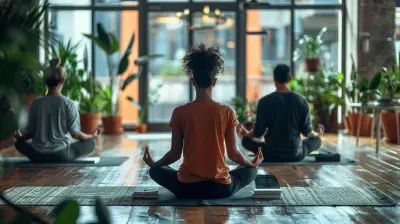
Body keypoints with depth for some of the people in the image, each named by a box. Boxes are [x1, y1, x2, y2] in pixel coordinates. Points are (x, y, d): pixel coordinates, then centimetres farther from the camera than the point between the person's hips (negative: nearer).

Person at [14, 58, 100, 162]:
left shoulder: (36, 104, -7)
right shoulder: (69, 104, -14)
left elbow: (31, 133, 0)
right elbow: (75, 134, -9)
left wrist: (20, 137, 23)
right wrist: (92, 136, 10)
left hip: (38, 155, 2)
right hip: (61, 155, -2)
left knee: (19, 143, 31)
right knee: (91, 143, 15)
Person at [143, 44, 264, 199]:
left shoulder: (180, 112, -7)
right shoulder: (227, 112, -6)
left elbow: (175, 154, -1)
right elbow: (233, 154, -1)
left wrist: (153, 164, 21)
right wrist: (252, 164, 22)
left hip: (187, 187, 0)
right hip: (220, 187, 0)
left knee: (156, 171, 29)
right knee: (251, 170, 29)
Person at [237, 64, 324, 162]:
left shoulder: (264, 101, -11)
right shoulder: (301, 101, -6)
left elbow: (259, 132, -7)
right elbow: (307, 131, -1)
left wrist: (245, 133, 16)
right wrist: (317, 134, 23)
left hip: (271, 155, -1)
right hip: (296, 155, 1)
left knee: (246, 140, 25)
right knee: (317, 140, 29)